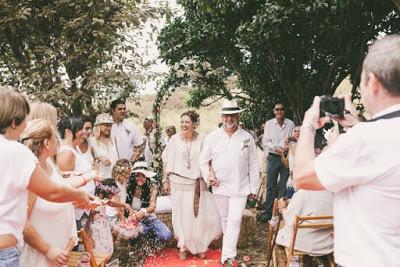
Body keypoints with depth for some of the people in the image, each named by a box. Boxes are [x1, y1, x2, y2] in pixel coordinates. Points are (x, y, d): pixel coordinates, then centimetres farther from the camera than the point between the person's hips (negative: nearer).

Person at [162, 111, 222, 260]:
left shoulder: (201, 139, -5)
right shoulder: (175, 139, -3)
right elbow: (167, 161, 3)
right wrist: (165, 180, 2)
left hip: (197, 184, 0)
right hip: (178, 183, 0)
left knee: (198, 215, 4)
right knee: (181, 215, 8)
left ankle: (199, 246, 26)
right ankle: (183, 247, 25)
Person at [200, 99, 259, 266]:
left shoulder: (247, 138, -2)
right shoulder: (212, 137, -1)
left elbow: (253, 164, 2)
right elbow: (203, 161, 7)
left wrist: (254, 188, 3)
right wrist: (208, 177, -7)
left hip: (240, 187, -2)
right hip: (220, 186, 2)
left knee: (235, 221, -7)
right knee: (225, 219, 16)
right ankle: (230, 249, 35)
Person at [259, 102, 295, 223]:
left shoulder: (290, 124, 4)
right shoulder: (269, 124, 5)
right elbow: (265, 141, 0)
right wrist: (275, 148, -15)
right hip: (273, 157, 0)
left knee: (284, 186, 5)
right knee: (270, 186, 3)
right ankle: (268, 212, 10)